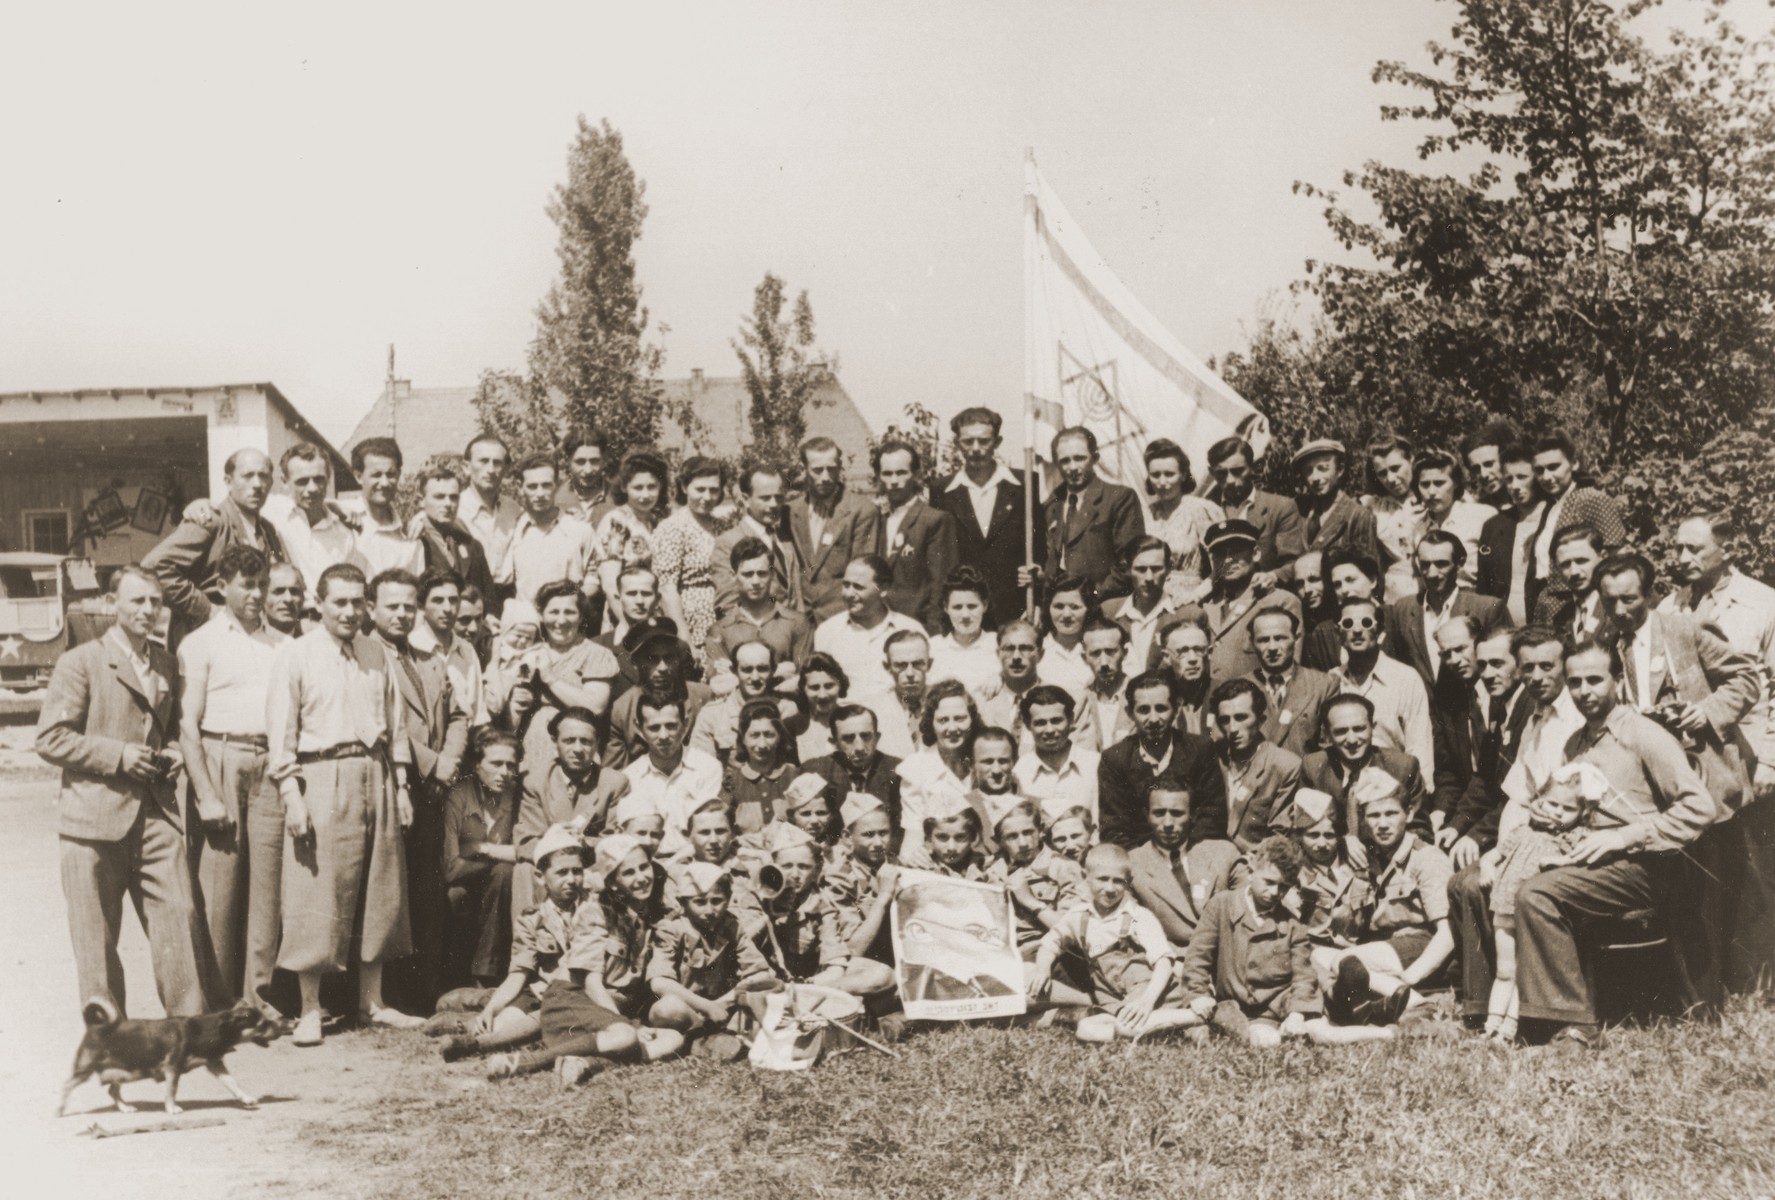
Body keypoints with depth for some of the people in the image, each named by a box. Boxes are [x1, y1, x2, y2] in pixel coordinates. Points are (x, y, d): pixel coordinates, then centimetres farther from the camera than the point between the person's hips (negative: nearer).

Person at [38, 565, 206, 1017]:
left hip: (157, 814, 4)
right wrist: (119, 755, -15)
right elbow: (50, 739, -7)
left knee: (179, 917, -3)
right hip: (96, 817, -4)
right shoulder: (80, 662, -3)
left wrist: (173, 751, 5)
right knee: (96, 935, 4)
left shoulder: (165, 662, 14)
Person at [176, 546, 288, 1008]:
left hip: (270, 766, 3)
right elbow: (187, 724, -3)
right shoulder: (200, 644, 3)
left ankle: (259, 997, 7)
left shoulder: (281, 645, 14)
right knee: (218, 887, -1)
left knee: (267, 884, 1)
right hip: (219, 761, -3)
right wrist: (206, 795, -10)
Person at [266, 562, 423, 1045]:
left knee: (379, 893, 9)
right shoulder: (296, 655, -1)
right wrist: (291, 796, -13)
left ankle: (372, 1000, 19)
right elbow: (282, 731, -6)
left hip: (376, 777, 5)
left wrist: (401, 784, 10)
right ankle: (310, 1010, 6)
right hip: (323, 781, -5)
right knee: (317, 897, -3)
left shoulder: (376, 656, 13)